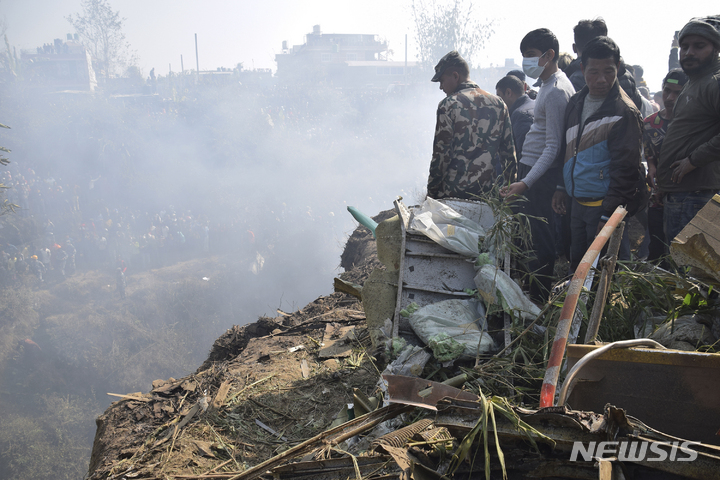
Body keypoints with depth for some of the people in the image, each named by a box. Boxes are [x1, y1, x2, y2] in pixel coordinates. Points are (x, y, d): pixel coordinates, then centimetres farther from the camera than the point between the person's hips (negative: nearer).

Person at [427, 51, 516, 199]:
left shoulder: (448, 105, -7)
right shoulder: (498, 104, 10)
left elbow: (441, 154, -9)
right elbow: (509, 152, 10)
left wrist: (431, 193, -1)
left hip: (453, 193, -5)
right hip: (489, 192, 5)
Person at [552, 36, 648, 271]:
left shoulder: (623, 112, -15)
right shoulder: (576, 103, 10)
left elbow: (625, 169, -17)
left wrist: (608, 216, -19)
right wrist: (561, 187, 17)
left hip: (606, 206, -7)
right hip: (578, 203, 7)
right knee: (577, 268, 15)